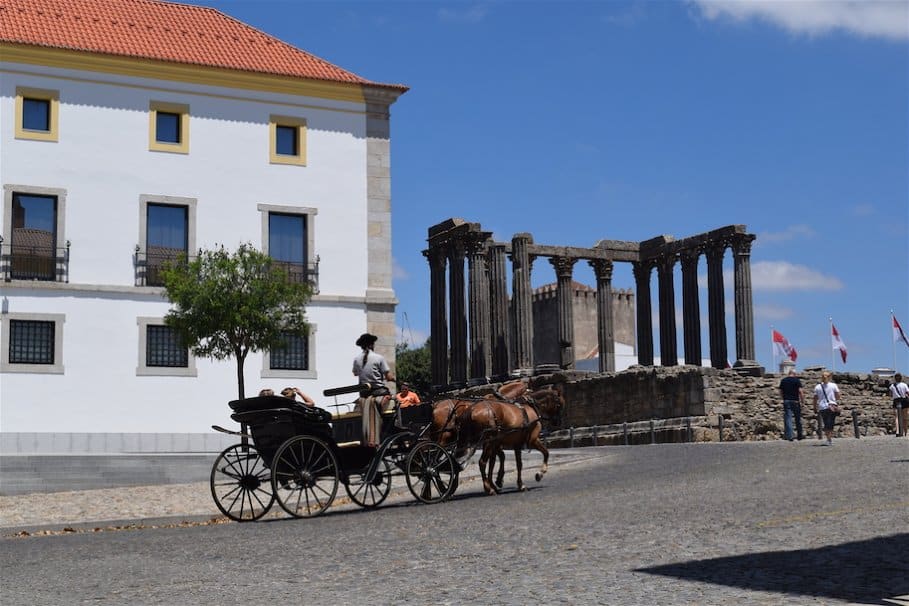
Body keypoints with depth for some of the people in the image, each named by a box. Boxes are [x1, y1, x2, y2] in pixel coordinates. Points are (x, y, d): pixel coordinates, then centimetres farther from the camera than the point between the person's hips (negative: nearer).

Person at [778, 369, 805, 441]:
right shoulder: (797, 380, -4)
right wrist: (803, 400, -4)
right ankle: (799, 435, 20)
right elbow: (800, 391, -10)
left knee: (788, 419, -1)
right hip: (795, 401, -2)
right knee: (798, 419, 11)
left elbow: (780, 392, 9)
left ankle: (789, 436, -10)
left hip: (786, 401, 2)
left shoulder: (783, 380, 7)